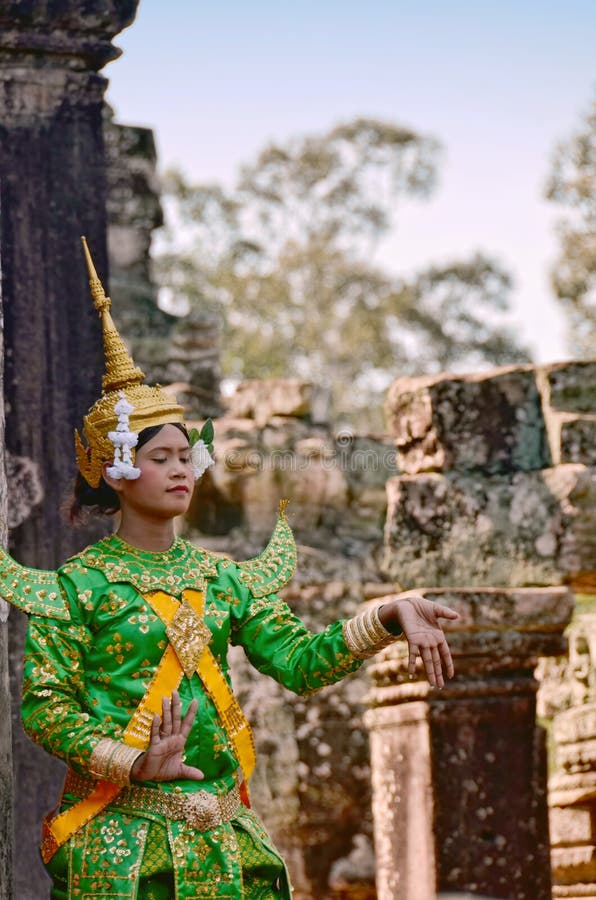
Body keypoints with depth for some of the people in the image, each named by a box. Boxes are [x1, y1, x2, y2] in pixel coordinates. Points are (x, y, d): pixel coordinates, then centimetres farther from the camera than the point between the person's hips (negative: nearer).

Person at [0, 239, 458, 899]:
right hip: (123, 834, -5)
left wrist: (390, 616, -5)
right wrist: (133, 762, -20)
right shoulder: (80, 584, -3)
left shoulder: (220, 577, 13)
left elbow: (300, 661, 7)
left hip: (221, 829, 5)